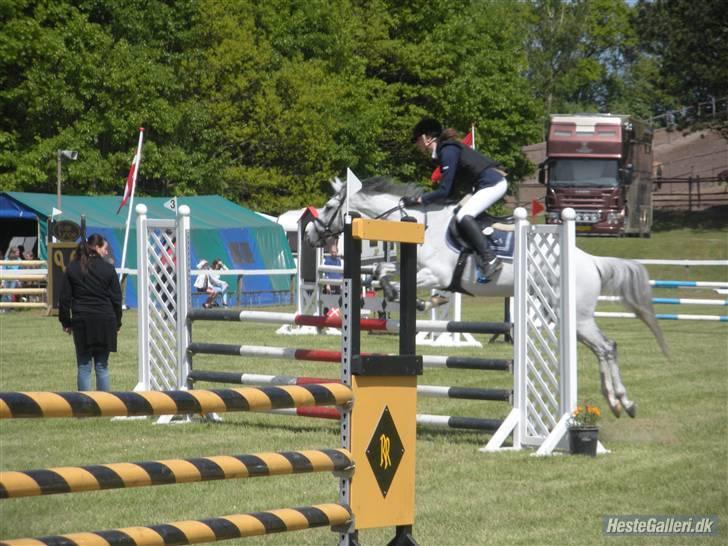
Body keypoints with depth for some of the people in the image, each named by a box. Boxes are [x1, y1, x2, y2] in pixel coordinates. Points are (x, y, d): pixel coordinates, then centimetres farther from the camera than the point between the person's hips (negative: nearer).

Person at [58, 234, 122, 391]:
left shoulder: (72, 269, 3)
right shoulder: (108, 269, -1)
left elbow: (64, 298, 3)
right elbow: (116, 298, 2)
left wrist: (66, 322, 9)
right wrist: (117, 323, 10)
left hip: (81, 321, 0)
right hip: (104, 321, 0)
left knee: (84, 366, 2)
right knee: (102, 366, 6)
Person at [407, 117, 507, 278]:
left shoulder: (448, 151, -16)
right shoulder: (445, 149, 14)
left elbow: (444, 191, -20)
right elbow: (451, 190, 18)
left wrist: (417, 200, -14)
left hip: (492, 183, -11)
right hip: (494, 182, 11)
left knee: (464, 216, -24)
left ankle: (490, 259, -29)